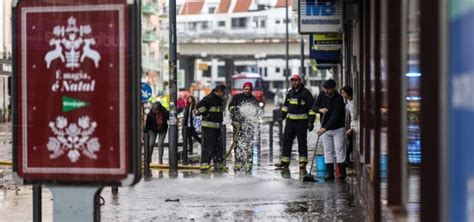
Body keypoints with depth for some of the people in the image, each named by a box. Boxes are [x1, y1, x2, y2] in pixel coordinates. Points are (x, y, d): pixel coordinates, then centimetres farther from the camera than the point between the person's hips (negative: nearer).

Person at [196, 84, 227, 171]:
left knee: (219, 145, 11)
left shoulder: (219, 100, 17)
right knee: (208, 145, -8)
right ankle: (204, 164, -5)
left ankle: (218, 164, 17)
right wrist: (206, 114, -18)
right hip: (208, 127, -10)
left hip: (217, 126, 10)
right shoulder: (209, 98, -14)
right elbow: (199, 106, -25)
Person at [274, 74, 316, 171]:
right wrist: (282, 116, 15)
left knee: (302, 141, 0)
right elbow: (285, 105, 25)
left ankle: (303, 162, 6)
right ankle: (285, 161, 8)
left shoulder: (306, 93, -6)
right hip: (290, 120, 6)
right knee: (286, 140, 4)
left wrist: (311, 121, -12)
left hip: (301, 121, -6)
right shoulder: (290, 93, 13)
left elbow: (312, 108, -7)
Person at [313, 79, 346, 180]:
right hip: (325, 128, 5)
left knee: (339, 149, -5)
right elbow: (314, 106, 6)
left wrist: (325, 128, -33)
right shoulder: (322, 95, -1)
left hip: (338, 128, -5)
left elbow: (335, 116, -26)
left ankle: (342, 172, 1)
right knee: (328, 151, 3)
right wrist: (320, 110, -18)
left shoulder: (338, 99, -20)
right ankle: (330, 173, 4)